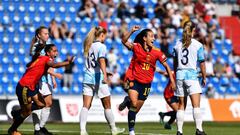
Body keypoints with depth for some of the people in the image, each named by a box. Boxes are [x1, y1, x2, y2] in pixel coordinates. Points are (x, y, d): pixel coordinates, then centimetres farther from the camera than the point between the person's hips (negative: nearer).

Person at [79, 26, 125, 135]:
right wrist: (105, 74, -37)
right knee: (107, 106, 9)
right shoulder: (101, 46, -8)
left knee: (86, 106, -2)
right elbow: (101, 60, -24)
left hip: (87, 78, 5)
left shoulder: (88, 46, 13)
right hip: (98, 78, -5)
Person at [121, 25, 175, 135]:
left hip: (146, 84, 3)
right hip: (135, 81, -3)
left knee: (136, 109, 8)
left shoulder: (156, 52, -3)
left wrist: (172, 80, -2)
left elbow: (166, 66, 3)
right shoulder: (136, 47, -8)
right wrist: (132, 31, -33)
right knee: (134, 104, -21)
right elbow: (124, 41, -21)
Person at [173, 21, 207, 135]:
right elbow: (202, 63, -2)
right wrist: (204, 77, 8)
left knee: (181, 105, 9)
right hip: (192, 75, -4)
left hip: (180, 75, 4)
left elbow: (175, 63, 12)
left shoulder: (177, 44, 8)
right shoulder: (198, 45, -3)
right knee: (196, 105, -9)